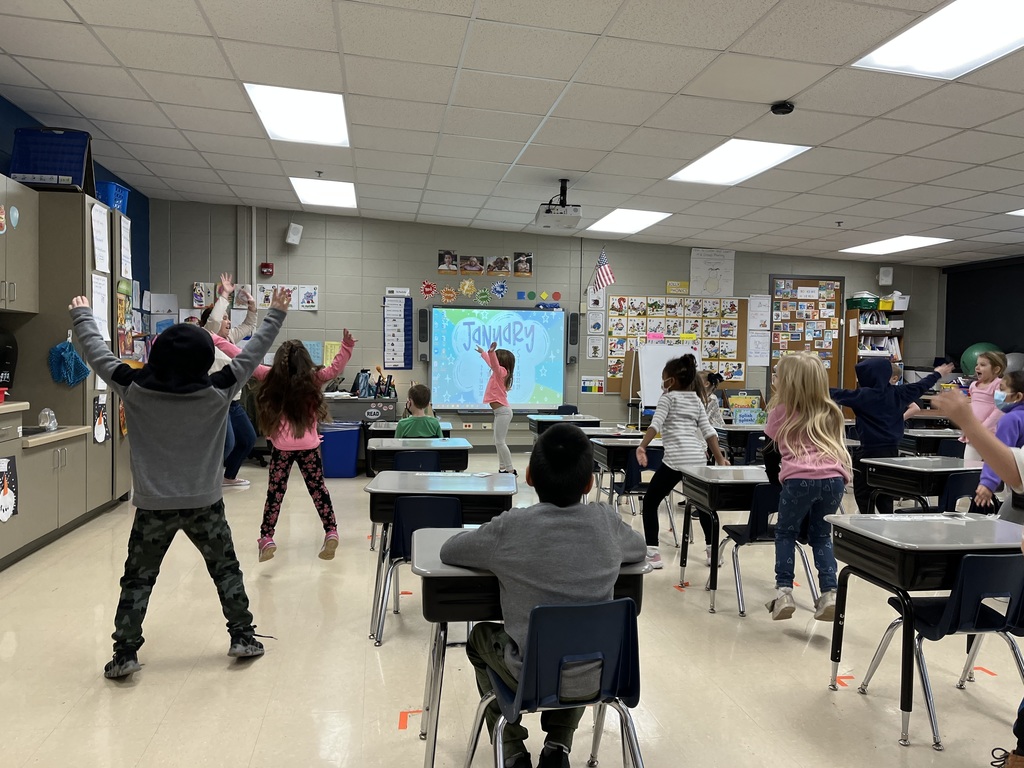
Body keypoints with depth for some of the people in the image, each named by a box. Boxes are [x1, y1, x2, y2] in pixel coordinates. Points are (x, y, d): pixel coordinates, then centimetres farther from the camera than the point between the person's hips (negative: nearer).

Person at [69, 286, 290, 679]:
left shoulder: (134, 389, -11)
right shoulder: (218, 392, -13)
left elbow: (97, 353, 4)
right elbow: (252, 354, -4)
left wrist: (81, 315, 21)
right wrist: (275, 314, 6)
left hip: (153, 506, 0)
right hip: (205, 504, 0)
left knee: (137, 580, 14)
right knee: (226, 570, 17)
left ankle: (124, 654, 16)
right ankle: (243, 637, 22)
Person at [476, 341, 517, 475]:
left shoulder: (501, 371, -10)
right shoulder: (498, 372, 16)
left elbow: (494, 363, -33)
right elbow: (491, 363, 37)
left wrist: (491, 352, -51)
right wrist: (483, 352, 52)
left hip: (503, 411, -10)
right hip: (500, 412, 10)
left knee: (500, 442, -12)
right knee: (498, 442, 12)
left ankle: (511, 471, -11)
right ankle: (503, 469, 16)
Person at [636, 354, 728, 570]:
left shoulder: (668, 397, 3)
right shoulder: (696, 400, 19)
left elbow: (656, 424, -14)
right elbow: (708, 431, 12)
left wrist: (642, 446, -24)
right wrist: (720, 459, 13)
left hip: (675, 460, -6)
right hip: (698, 459, 6)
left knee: (650, 502, 4)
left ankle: (652, 553, -3)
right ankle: (713, 551, 29)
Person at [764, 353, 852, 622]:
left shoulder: (781, 411, 13)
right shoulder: (830, 413, 24)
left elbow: (773, 438, 30)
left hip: (800, 478, -4)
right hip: (833, 478, 4)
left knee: (785, 532, 16)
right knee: (821, 535, 22)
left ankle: (784, 591, 7)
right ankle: (829, 592, 10)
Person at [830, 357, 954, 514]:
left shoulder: (862, 395, -13)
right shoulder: (897, 393, 4)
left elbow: (837, 395, -13)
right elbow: (920, 387, 19)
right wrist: (937, 374, 36)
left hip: (869, 451, -6)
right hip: (892, 450, 6)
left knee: (863, 495, 2)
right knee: (884, 498, 14)